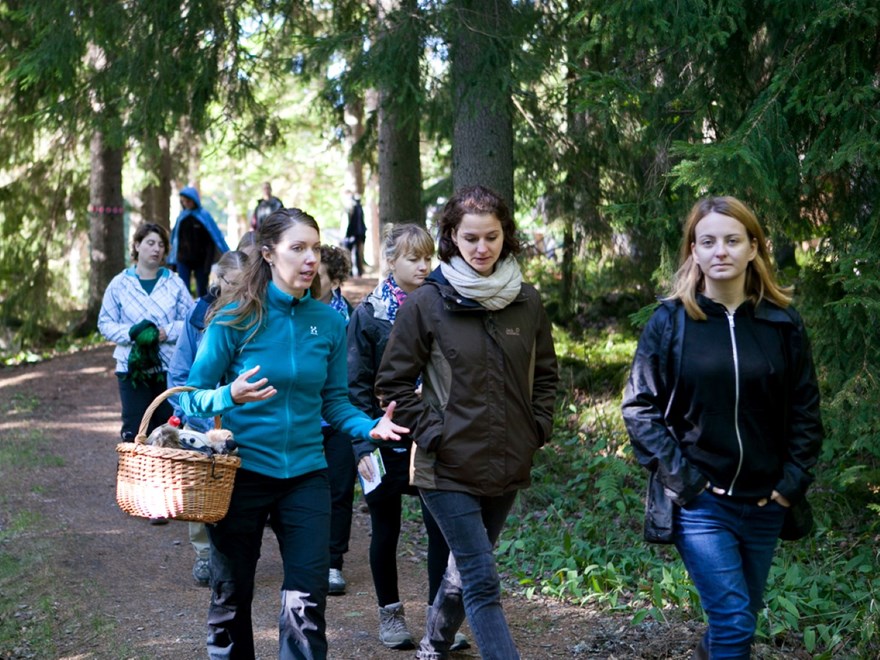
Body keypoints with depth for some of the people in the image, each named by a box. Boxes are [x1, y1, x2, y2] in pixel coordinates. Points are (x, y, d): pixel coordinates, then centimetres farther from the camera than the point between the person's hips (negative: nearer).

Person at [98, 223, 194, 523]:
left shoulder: (174, 283, 5)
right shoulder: (119, 284, 4)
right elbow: (105, 323, 5)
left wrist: (166, 333, -12)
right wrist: (131, 333, -13)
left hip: (170, 367, 1)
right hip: (133, 368, 0)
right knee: (135, 431, -3)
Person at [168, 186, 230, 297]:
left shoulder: (204, 216, -5)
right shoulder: (182, 217, 6)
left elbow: (210, 242, -7)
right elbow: (176, 239, 12)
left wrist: (208, 262, -13)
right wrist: (173, 260, 8)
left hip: (200, 260, -2)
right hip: (183, 260, 2)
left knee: (202, 291, 5)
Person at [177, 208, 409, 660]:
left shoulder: (328, 321, 0)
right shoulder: (236, 318, -10)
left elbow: (333, 399, 8)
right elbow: (193, 394, -8)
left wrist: (369, 427, -11)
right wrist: (229, 396, -29)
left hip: (305, 473, 2)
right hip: (242, 470, -2)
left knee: (307, 600, -4)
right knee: (231, 596, 11)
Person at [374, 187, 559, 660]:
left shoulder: (527, 302, 3)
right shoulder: (426, 304, -9)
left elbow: (545, 375, 16)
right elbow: (394, 382, -4)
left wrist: (537, 429, 5)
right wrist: (432, 433, -11)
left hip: (508, 466, 5)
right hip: (449, 467, -5)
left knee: (465, 570, 20)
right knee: (482, 583, -9)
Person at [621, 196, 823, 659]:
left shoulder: (783, 323, 1)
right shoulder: (671, 321, -4)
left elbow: (805, 410, 7)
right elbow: (639, 407, -4)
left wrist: (793, 480, -1)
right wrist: (678, 475, -11)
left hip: (764, 502, 3)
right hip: (698, 501, -3)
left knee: (743, 615, 16)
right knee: (735, 621, -11)